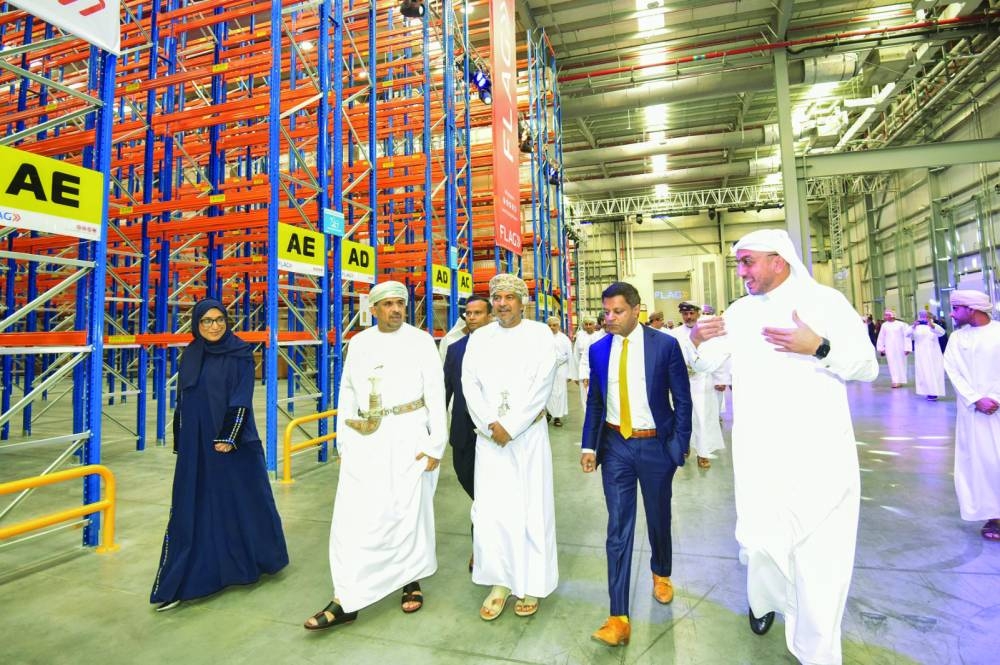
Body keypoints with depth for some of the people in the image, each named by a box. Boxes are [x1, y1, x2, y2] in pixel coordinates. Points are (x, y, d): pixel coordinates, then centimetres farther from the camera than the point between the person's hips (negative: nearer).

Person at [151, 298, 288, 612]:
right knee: (193, 508, 7)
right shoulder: (190, 357, 7)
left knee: (242, 501, 9)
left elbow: (242, 398, -12)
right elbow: (183, 401, 11)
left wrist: (228, 437, -18)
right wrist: (180, 443, 10)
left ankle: (256, 560, 31)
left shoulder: (241, 354, -6)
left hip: (233, 442, -4)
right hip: (196, 446, 4)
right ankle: (181, 582, 16)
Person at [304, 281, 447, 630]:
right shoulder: (358, 343, 10)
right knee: (353, 514, 3)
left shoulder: (420, 340, -1)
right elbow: (346, 393, 12)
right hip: (364, 439, 3)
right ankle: (346, 600, 14)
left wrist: (436, 444, -8)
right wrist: (343, 443, 9)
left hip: (407, 435, -3)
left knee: (408, 510, 7)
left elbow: (435, 393, -4)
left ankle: (412, 580, 30)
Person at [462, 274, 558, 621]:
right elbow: (469, 384, 2)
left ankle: (532, 584, 21)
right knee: (490, 508, 3)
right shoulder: (479, 337, 7)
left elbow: (542, 385, -9)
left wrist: (510, 427, -13)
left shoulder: (540, 334, -2)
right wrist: (492, 424, -10)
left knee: (532, 507, 4)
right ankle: (499, 581, 19)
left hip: (528, 432, -2)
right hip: (489, 435, 3)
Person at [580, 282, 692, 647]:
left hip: (655, 445, -1)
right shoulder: (598, 349, 0)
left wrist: (679, 447, -7)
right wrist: (589, 445, 0)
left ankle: (661, 573, 49)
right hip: (615, 446, 1)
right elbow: (594, 401, 6)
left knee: (659, 518, 19)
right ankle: (619, 617, 10)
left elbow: (683, 400, -4)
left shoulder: (665, 344, -9)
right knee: (618, 529, 1)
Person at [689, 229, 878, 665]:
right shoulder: (740, 311, 7)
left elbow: (868, 367, -4)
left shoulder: (825, 301, -3)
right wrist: (697, 340, -10)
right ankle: (763, 600, 40)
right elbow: (705, 364, 11)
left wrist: (818, 347, -21)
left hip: (820, 453, -2)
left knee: (820, 551, 7)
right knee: (760, 539, 7)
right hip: (759, 454, 2)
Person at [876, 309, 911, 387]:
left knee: (900, 364, 7)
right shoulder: (884, 325, 3)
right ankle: (895, 381, -1)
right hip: (889, 348, 1)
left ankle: (901, 381, 18)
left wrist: (907, 348, -9)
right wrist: (881, 348, 6)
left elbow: (906, 336, -5)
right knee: (892, 364, -1)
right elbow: (881, 338, 7)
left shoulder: (901, 324, -4)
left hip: (900, 347, -1)